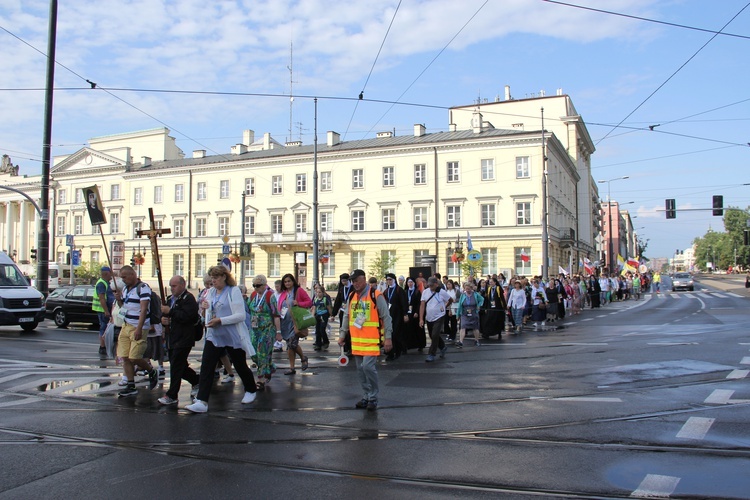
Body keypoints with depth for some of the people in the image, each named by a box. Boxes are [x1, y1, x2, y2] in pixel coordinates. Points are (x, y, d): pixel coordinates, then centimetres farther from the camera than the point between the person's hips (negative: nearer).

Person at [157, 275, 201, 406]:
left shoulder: (188, 298, -11)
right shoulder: (170, 299, 17)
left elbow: (186, 316, -23)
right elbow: (165, 314, 24)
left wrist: (170, 311, -20)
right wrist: (163, 319, 1)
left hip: (184, 338, -9)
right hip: (171, 338, 9)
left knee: (176, 367, -8)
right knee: (180, 366, 15)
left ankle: (171, 396, -2)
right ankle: (196, 381, 35)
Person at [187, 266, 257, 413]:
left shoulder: (234, 291, -11)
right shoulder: (211, 292, 8)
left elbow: (241, 315, -18)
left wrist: (220, 320, -23)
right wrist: (205, 308, -2)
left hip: (233, 337, -5)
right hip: (214, 336, 5)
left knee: (240, 366, 10)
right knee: (206, 366, -9)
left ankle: (251, 391, 35)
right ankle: (202, 401, -10)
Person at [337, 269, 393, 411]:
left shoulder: (376, 296, -9)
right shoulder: (352, 297, 11)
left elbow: (386, 317, -8)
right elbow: (346, 317, 20)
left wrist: (388, 337, -12)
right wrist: (342, 335, 17)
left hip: (371, 340, -6)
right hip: (356, 340, 6)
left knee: (368, 367, -14)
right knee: (361, 369, 10)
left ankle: (373, 398, 2)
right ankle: (366, 397, 23)